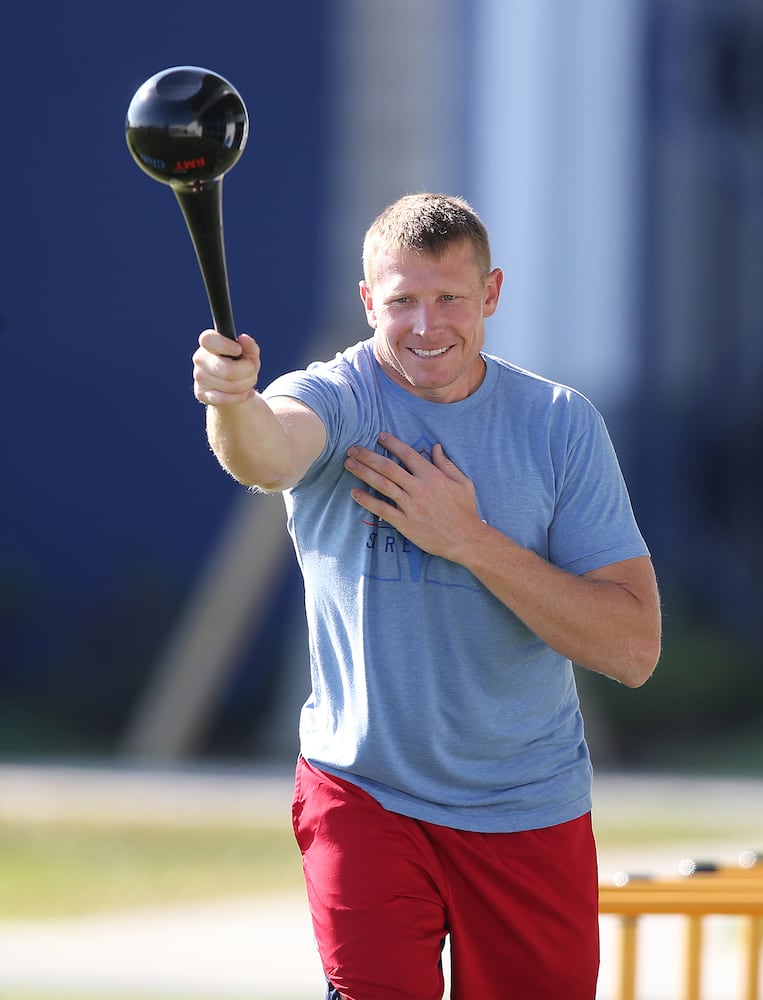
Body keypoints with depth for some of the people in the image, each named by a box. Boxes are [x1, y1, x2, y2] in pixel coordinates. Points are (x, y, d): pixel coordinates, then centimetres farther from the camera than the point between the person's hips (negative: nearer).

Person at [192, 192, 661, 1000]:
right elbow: (268, 454, -36)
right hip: (364, 794, -2)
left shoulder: (560, 424, -4)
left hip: (531, 809, 2)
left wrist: (469, 540, -19)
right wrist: (236, 403, -60)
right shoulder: (338, 398, -10)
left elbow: (634, 650, -10)